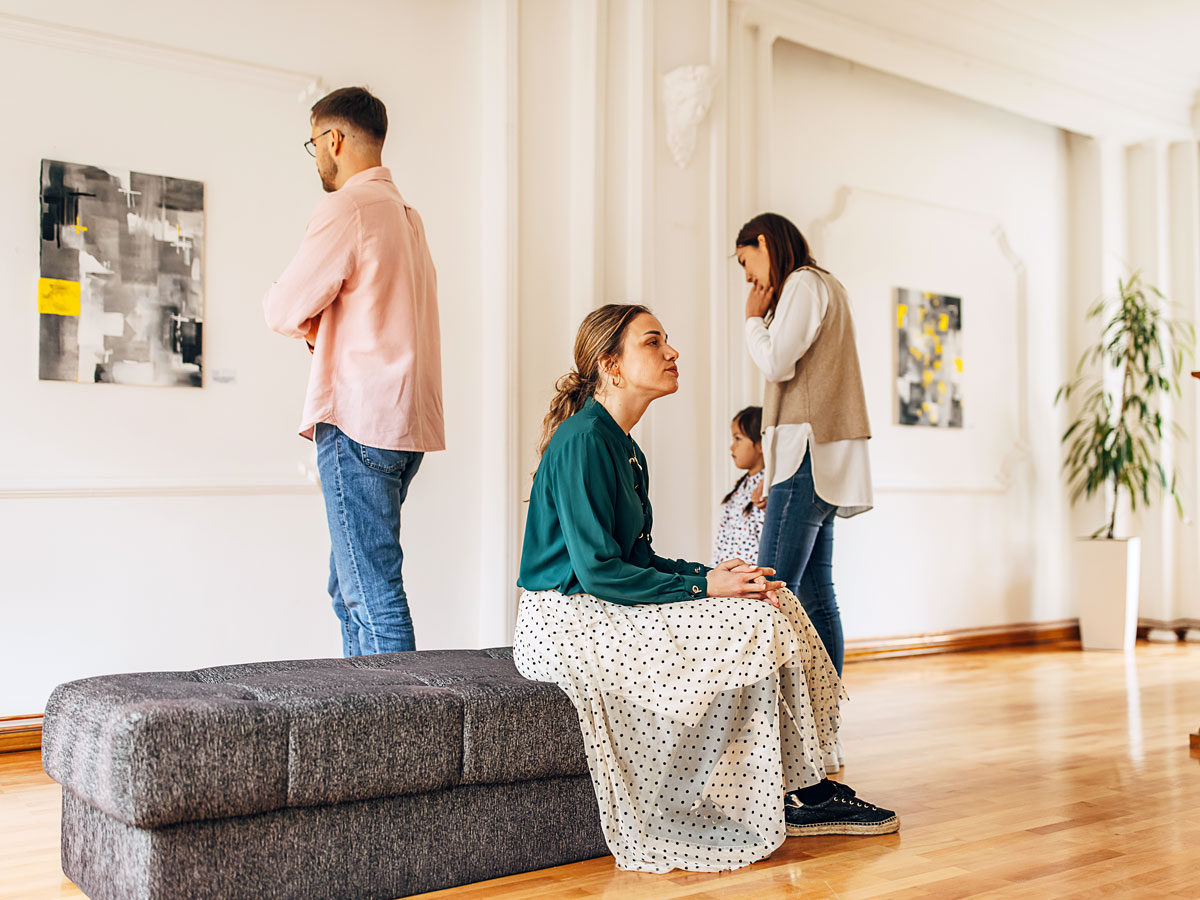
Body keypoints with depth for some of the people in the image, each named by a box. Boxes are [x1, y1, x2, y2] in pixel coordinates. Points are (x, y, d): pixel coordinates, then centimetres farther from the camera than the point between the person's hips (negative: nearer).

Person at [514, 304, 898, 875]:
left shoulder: (623, 449, 15)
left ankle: (806, 790, -2)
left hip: (606, 609, 10)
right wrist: (704, 586, -17)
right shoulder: (582, 441, -16)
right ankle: (799, 795, -2)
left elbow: (639, 559, 14)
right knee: (754, 624, -17)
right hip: (569, 619, -10)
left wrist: (715, 573, -2)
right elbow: (597, 570, -21)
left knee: (778, 603, 0)